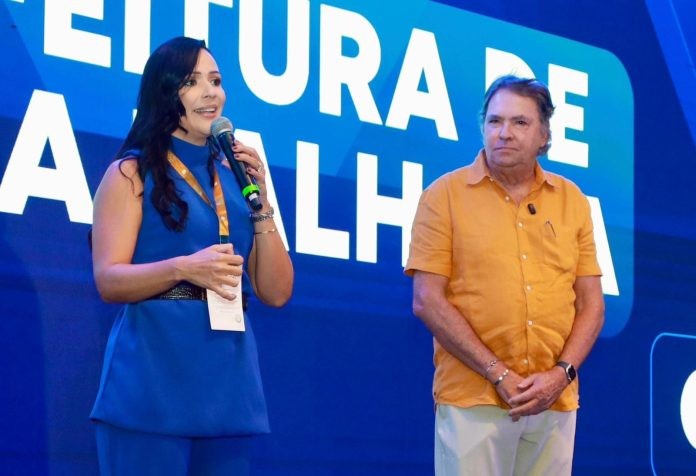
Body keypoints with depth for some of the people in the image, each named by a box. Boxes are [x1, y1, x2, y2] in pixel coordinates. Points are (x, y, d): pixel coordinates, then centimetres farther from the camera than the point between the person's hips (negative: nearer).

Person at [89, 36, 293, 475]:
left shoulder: (234, 176, 12)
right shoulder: (132, 173, 1)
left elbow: (277, 292, 9)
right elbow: (109, 281, -7)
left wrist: (261, 201, -1)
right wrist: (183, 268, -22)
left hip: (228, 384, 5)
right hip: (151, 381, -5)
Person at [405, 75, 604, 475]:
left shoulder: (572, 201, 9)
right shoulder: (445, 195, -1)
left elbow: (591, 304, 9)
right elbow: (428, 301, -7)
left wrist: (561, 373, -7)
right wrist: (498, 374, -12)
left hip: (555, 400, 3)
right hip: (472, 399, -3)